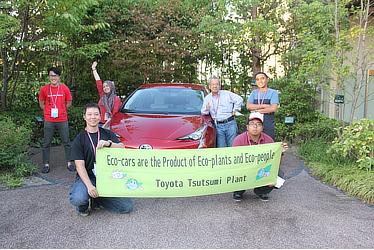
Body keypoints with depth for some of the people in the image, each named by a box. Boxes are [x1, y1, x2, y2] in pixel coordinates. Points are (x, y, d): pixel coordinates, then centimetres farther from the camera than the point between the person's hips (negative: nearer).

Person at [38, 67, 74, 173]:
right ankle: (46, 164, 16)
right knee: (46, 143, 6)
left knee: (66, 142, 6)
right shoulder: (44, 89, 0)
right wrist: (49, 111, 3)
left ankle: (69, 163, 16)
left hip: (63, 120, 0)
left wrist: (60, 110, 5)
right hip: (49, 120, 0)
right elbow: (41, 103, 11)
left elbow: (69, 103, 9)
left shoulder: (65, 88, -1)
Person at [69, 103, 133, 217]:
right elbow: (80, 166, -9)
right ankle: (83, 205, 4)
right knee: (78, 199, -34)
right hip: (87, 177, -2)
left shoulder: (107, 134, 10)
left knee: (127, 206, -9)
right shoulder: (79, 139, 0)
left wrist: (108, 143, -26)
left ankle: (96, 199, 11)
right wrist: (89, 186, -23)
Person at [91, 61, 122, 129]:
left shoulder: (116, 99, 0)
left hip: (109, 124, -4)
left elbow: (114, 114, -6)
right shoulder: (102, 95, 14)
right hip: (100, 123, 4)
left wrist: (106, 124, -16)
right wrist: (94, 69, 22)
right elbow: (98, 82, 18)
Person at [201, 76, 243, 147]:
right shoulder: (207, 98, 12)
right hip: (218, 126, 2)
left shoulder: (227, 94, 6)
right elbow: (203, 112, 10)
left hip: (230, 123, -1)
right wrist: (207, 109, -12)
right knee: (221, 148, 1)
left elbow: (239, 99, 7)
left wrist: (235, 110, 3)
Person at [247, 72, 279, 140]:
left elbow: (273, 108, -11)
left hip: (268, 125, -3)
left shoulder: (273, 92, 3)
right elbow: (248, 106, -1)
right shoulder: (254, 92, 13)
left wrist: (256, 109, -5)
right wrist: (264, 106, -10)